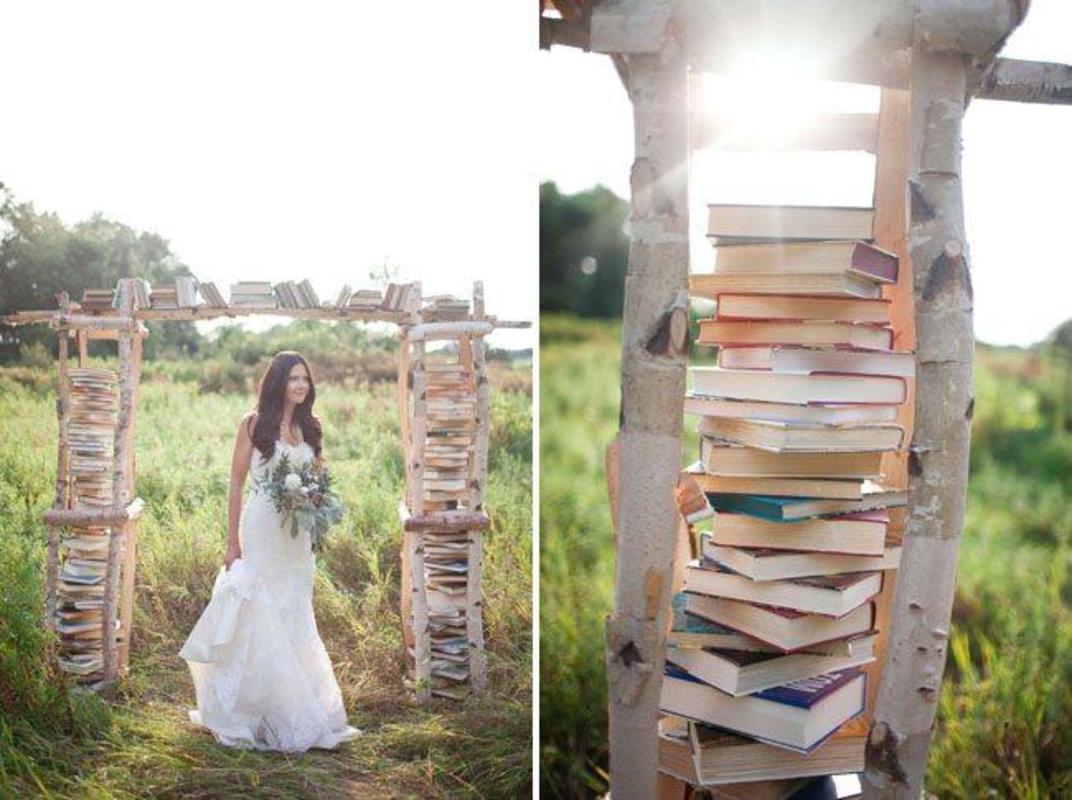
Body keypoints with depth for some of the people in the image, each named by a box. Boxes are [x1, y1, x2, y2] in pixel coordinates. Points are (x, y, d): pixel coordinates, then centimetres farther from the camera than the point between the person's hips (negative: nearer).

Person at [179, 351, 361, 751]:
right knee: (258, 620, -2)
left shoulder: (310, 427, 10)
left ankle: (294, 711, 20)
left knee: (293, 620, 10)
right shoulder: (254, 424, -4)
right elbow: (236, 484, -5)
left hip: (297, 535, 5)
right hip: (260, 531, -5)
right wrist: (232, 541, -8)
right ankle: (251, 713, 9)